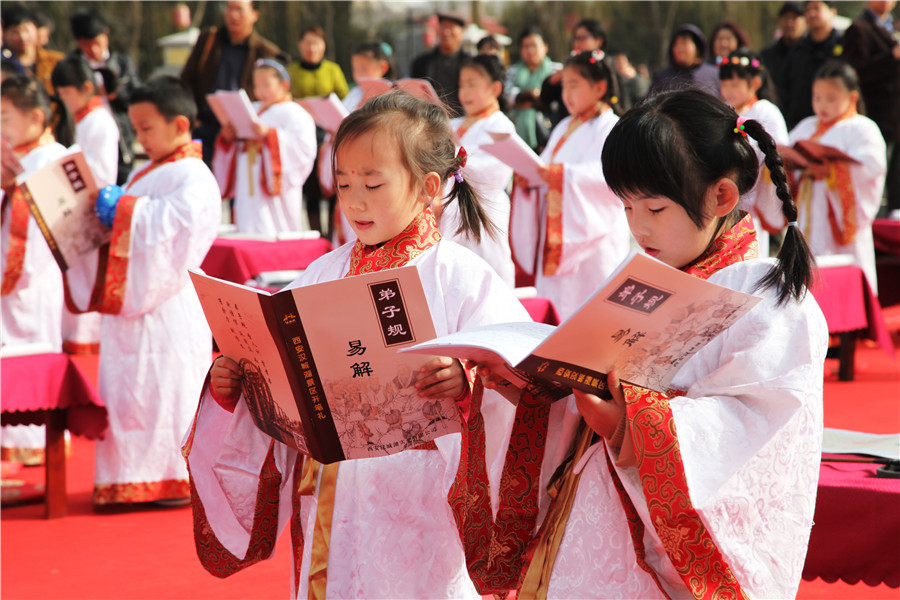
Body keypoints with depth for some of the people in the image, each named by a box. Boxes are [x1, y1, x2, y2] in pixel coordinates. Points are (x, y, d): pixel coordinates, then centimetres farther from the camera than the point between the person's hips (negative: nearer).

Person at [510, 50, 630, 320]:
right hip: (556, 235, 8)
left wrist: (560, 173, -30)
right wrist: (528, 178, -3)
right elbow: (544, 170, 19)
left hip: (591, 233, -7)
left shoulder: (609, 127, -5)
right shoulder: (564, 128, 21)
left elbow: (606, 172, -21)